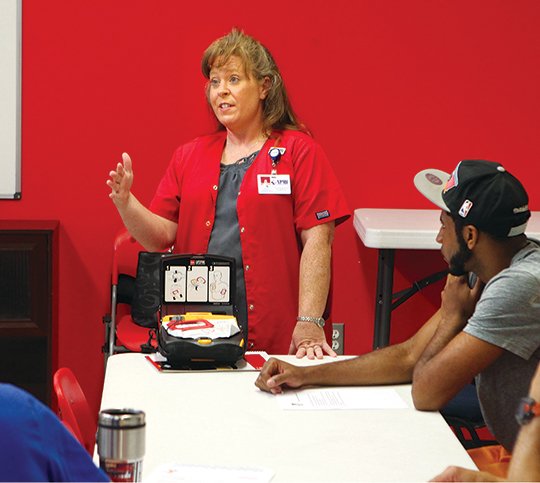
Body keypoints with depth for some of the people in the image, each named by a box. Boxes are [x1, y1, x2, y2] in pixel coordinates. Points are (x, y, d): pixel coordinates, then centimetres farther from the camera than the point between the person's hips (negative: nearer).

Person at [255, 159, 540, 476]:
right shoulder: (486, 276, 6)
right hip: (513, 454, 8)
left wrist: (453, 316, -5)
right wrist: (307, 375, 6)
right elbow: (409, 356, 11)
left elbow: (427, 393, -21)